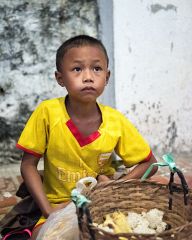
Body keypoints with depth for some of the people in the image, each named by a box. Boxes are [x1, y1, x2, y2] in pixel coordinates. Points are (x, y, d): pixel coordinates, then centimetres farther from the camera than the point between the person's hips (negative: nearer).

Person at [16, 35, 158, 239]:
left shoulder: (116, 121, -13)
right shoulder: (47, 112, -17)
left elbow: (149, 163, -1)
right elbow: (28, 165, -8)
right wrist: (48, 210, -17)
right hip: (58, 206, -1)